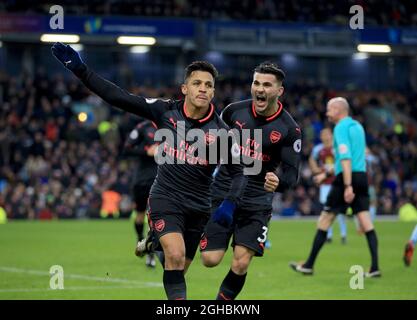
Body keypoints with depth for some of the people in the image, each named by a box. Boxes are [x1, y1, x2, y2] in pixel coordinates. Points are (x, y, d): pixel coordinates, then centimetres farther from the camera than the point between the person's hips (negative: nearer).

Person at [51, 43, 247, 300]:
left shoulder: (221, 130, -7)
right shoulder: (165, 111, -6)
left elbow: (239, 172, -2)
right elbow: (118, 97, -7)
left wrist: (230, 204, -20)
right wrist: (80, 69, -13)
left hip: (198, 208, 2)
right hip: (165, 199, -2)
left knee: (177, 271, 11)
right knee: (175, 255, -25)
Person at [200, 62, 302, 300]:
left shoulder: (289, 129, -9)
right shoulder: (234, 110, -2)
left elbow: (291, 174, -10)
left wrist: (278, 182, -32)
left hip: (256, 204, -1)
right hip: (222, 196, 1)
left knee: (240, 265, -9)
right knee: (210, 260, -8)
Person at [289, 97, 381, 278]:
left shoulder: (341, 127, -8)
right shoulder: (358, 126, 18)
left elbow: (345, 157, -19)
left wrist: (348, 186, -25)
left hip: (346, 177, -8)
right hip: (362, 176, 8)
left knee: (325, 219, 1)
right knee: (365, 221, 1)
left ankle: (309, 265, 7)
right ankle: (375, 267, -8)